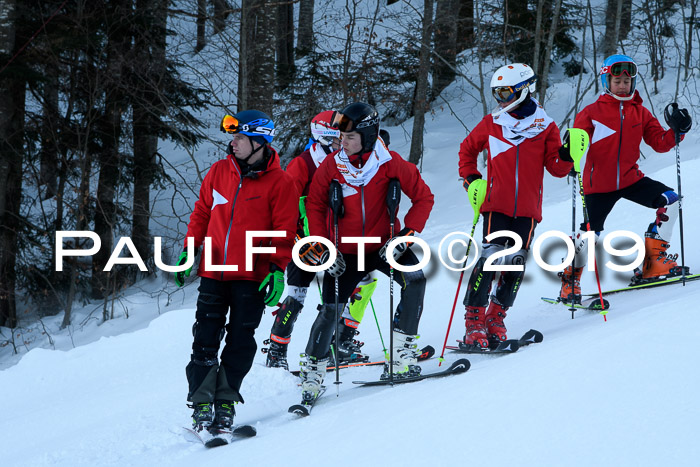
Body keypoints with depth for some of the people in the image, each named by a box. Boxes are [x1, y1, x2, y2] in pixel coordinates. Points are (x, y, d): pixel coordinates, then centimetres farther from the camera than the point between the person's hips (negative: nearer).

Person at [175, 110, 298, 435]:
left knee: (240, 341, -2)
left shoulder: (279, 183, -6)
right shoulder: (219, 172, 5)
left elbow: (284, 231, -5)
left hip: (252, 274, -3)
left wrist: (277, 268, -14)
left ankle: (225, 402, 8)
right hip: (213, 271, 3)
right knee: (205, 338, 0)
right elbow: (202, 212, 16)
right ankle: (202, 404, 5)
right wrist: (189, 250, 12)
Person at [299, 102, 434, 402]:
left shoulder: (390, 164, -12)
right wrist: (324, 250, -8)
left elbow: (423, 198, -6)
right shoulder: (331, 166, -8)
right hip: (345, 252, 0)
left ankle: (402, 355, -16)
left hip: (384, 245, 0)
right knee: (330, 310, -7)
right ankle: (312, 373, 12)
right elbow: (315, 207, 1)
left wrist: (405, 237, -16)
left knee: (414, 280, -25)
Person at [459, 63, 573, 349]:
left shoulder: (545, 127, 5)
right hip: (496, 205, -1)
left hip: (528, 210, 1)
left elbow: (555, 168, 4)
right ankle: (474, 321, -9)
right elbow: (467, 150, 20)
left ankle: (495, 318, 17)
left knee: (516, 264, 3)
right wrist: (471, 180, 8)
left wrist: (568, 155, -15)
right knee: (490, 259, -12)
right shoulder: (491, 124, 7)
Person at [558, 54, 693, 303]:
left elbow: (660, 142, 3)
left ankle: (653, 262, -8)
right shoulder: (592, 112, -3)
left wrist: (677, 131, -15)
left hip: (631, 179, 3)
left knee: (669, 199, -16)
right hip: (600, 184, -3)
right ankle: (570, 280, 17)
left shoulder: (640, 113, 7)